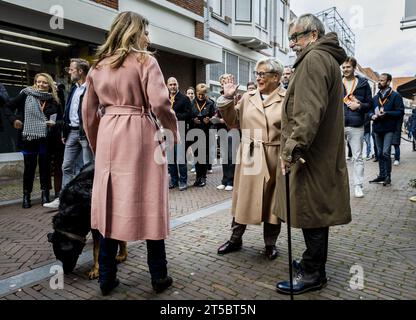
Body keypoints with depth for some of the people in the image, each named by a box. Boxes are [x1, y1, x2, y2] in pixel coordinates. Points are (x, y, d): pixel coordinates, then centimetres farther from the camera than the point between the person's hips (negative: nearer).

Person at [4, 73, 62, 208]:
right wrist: (13, 119, -13)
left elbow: (59, 116, 11)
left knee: (45, 166, 7)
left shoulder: (53, 100, 5)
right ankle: (26, 196, 18)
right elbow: (8, 107, 3)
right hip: (29, 138, -1)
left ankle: (45, 194, 18)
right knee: (29, 167, 5)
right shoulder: (26, 95, 0)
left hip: (46, 139, 1)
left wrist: (54, 122, -10)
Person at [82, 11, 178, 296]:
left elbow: (88, 112, 15)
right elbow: (160, 103, -14)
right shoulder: (145, 60, -2)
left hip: (109, 136, 5)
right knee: (149, 204, 2)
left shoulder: (98, 66, 15)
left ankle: (107, 278, 19)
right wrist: (174, 134, -1)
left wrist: (96, 145, 24)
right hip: (141, 135, -5)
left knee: (111, 205, 10)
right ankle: (159, 276, 14)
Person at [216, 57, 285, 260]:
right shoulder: (247, 97, 9)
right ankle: (235, 239, 28)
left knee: (272, 200, 10)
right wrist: (227, 99, 0)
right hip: (249, 157, 3)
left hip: (274, 158, -3)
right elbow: (233, 122, 10)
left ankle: (270, 243, 28)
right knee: (243, 198, 11)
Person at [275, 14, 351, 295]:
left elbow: (309, 111, -24)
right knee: (316, 210, 16)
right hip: (322, 153, 11)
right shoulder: (328, 59, 23)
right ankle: (315, 263, 30)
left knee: (310, 211, -2)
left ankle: (312, 274, 11)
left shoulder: (314, 59, -11)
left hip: (311, 155, -11)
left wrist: (292, 147, -24)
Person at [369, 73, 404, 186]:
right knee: (380, 153, 11)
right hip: (377, 128, 6)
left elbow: (400, 112, -8)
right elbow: (370, 110, 19)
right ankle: (381, 175, 20)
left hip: (389, 129, -6)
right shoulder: (375, 97, 15)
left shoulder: (395, 96, -2)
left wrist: (386, 113, -20)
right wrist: (372, 115, -4)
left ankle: (388, 177, -2)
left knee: (386, 153, -13)